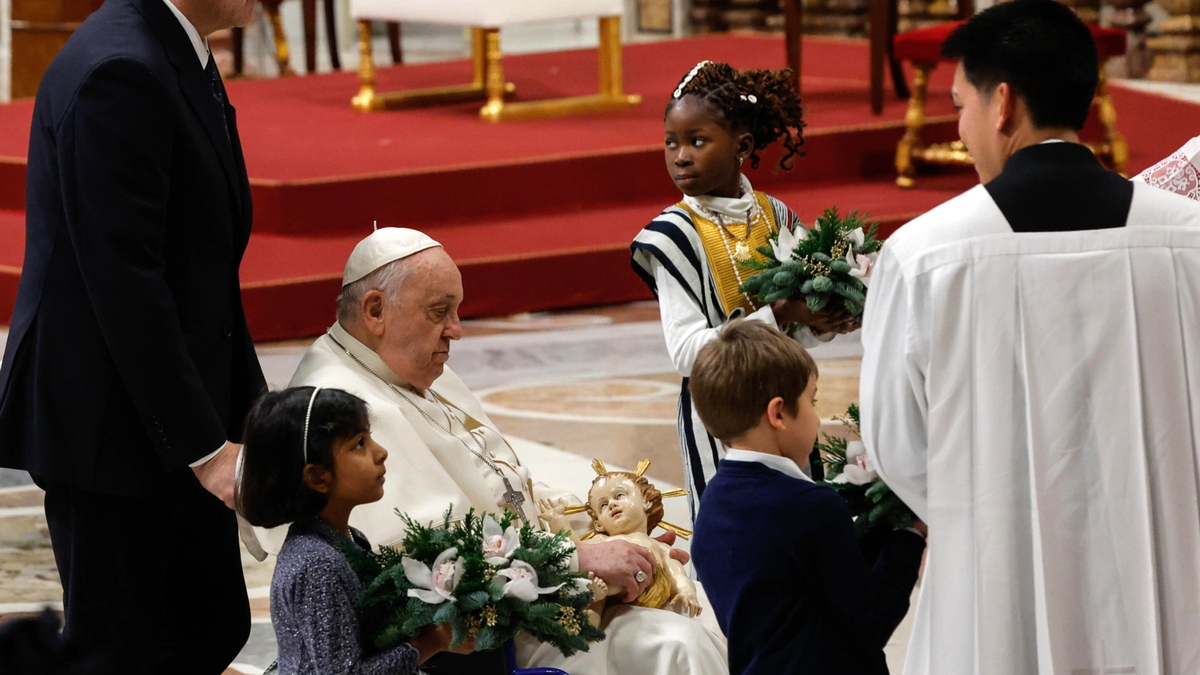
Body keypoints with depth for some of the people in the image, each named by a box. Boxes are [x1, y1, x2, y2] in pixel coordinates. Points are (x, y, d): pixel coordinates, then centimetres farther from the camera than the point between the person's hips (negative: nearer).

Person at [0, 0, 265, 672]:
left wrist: (252, 409, 11)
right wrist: (204, 445, -23)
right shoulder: (119, 71, -22)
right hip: (110, 425, -10)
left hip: (174, 424, 10)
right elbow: (124, 282, -25)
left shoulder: (181, 59, 10)